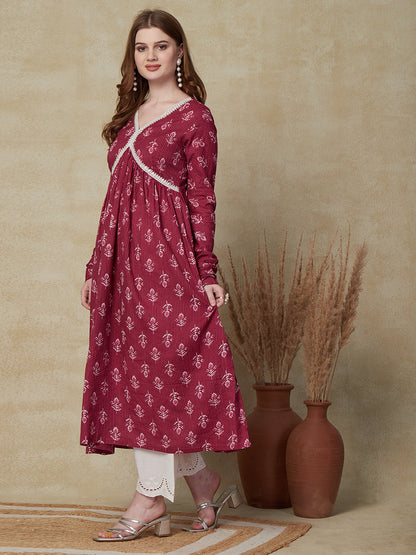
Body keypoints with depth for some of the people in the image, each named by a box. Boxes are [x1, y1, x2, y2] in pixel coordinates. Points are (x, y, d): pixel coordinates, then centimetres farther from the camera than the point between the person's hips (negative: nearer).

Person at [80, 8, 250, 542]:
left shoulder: (194, 116, -1)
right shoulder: (129, 117, 18)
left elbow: (201, 199, -5)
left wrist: (206, 273, -10)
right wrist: (95, 267, 14)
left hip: (169, 252, -7)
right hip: (123, 257, 7)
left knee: (153, 371, -6)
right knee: (132, 371, 5)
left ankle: (150, 498, 1)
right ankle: (204, 483, 17)